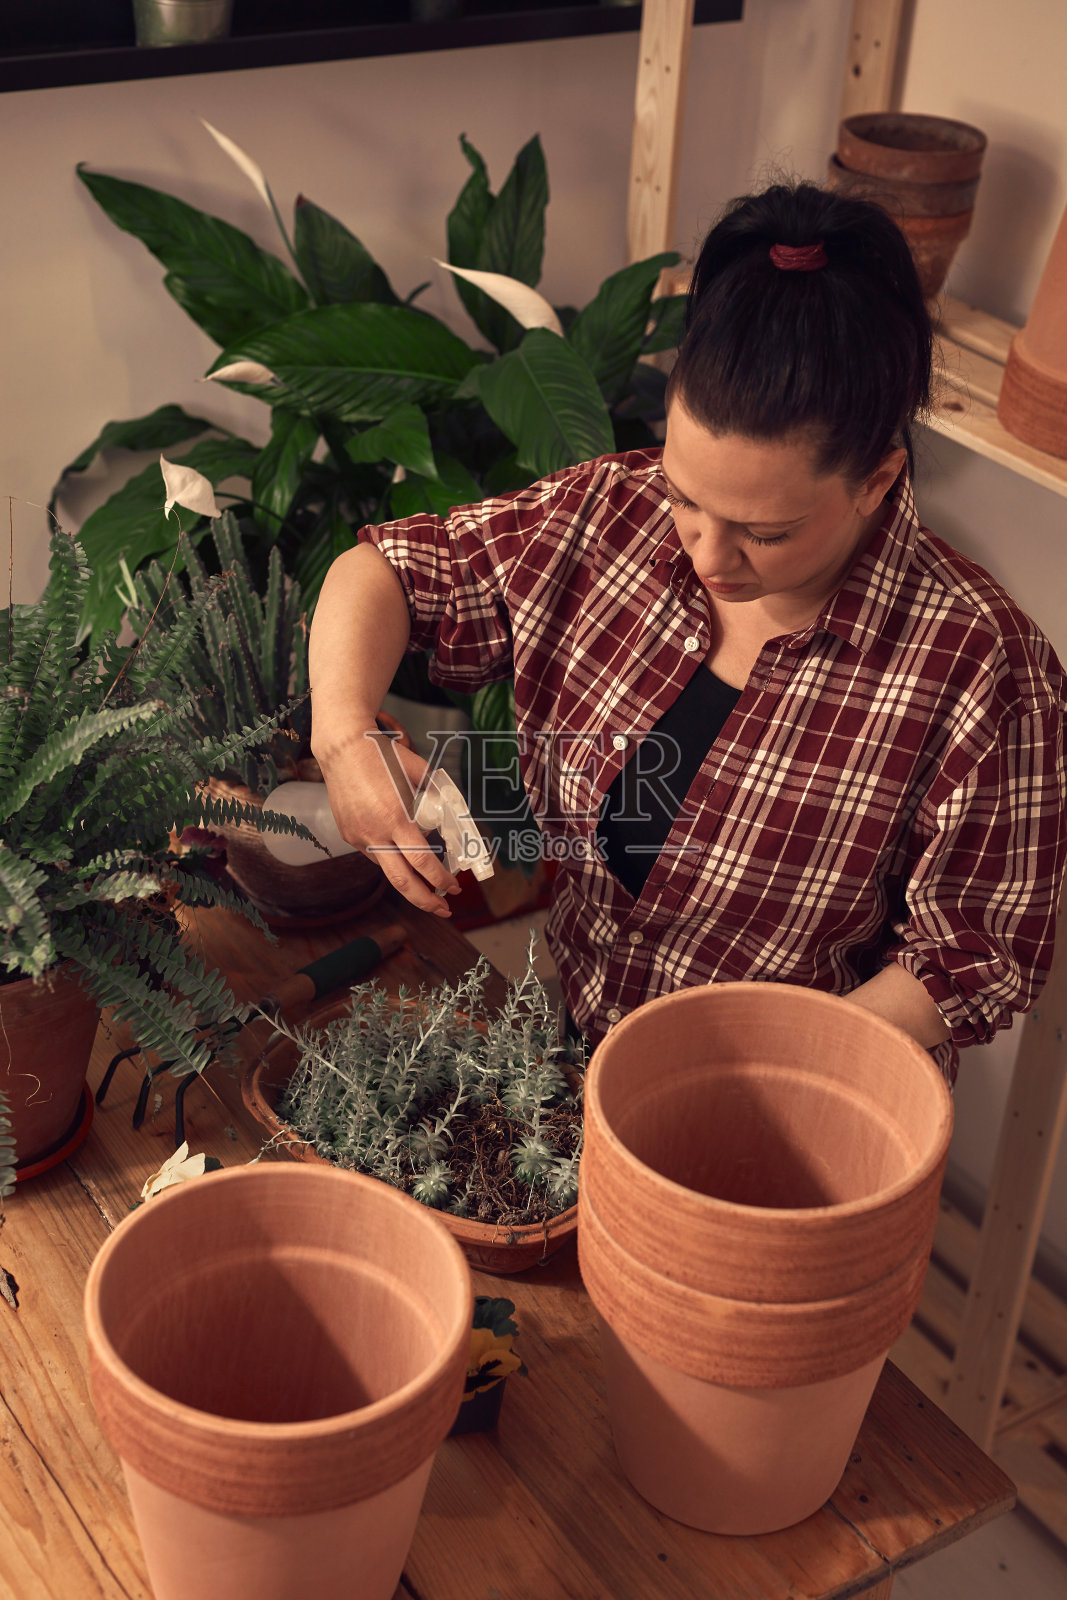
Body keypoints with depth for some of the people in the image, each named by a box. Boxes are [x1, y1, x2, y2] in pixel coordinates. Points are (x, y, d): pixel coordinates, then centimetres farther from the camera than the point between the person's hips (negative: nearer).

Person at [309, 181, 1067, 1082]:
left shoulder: (976, 667, -23)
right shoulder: (615, 515, -9)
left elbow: (980, 959, -15)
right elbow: (389, 569, 1)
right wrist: (345, 739, -19)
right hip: (571, 1036, 2)